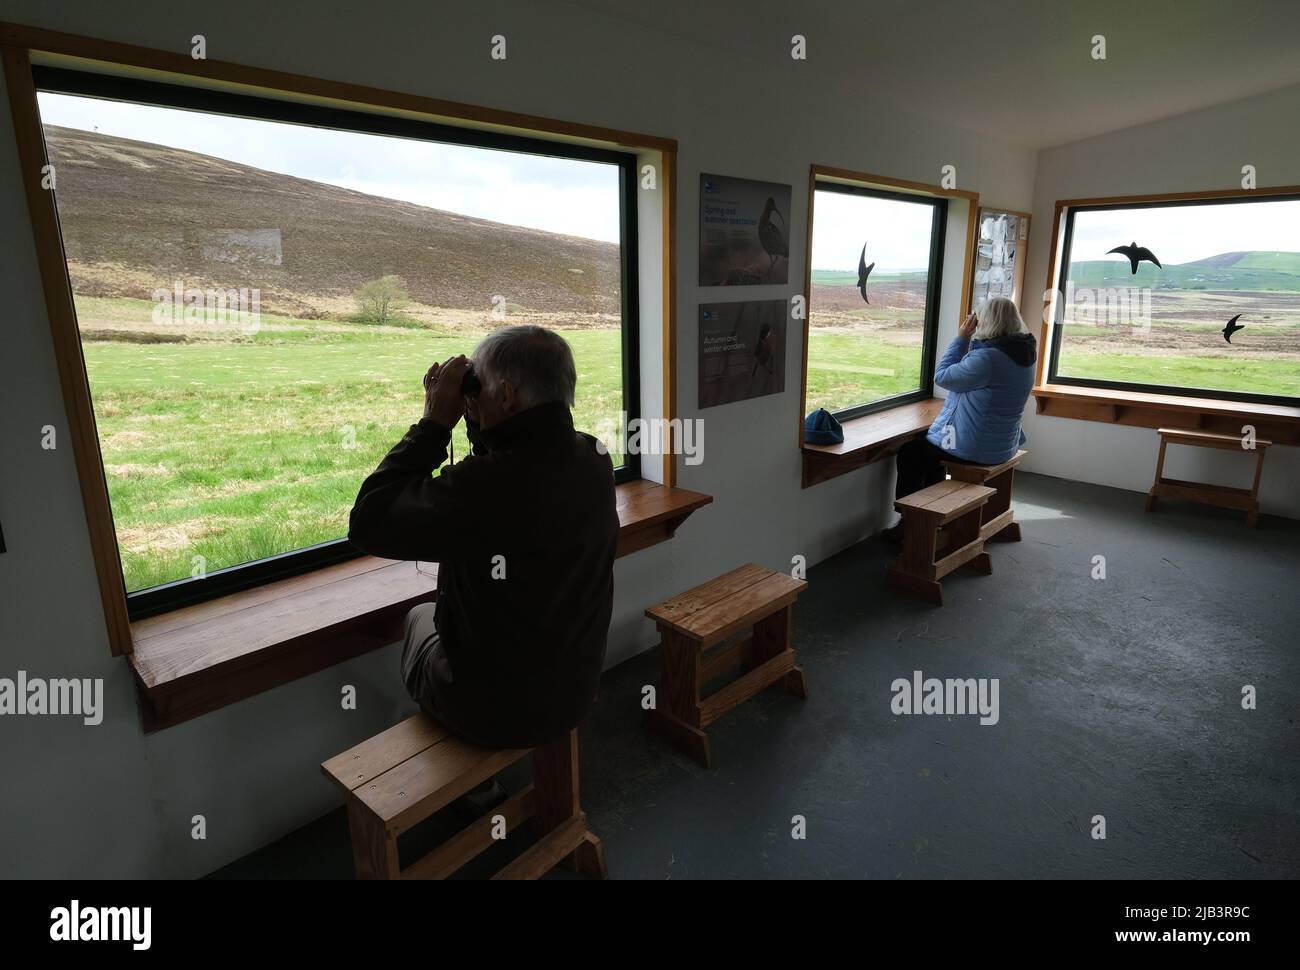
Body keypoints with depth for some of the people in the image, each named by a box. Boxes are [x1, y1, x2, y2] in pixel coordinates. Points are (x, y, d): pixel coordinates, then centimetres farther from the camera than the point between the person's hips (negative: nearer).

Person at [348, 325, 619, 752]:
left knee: (420, 617, 25)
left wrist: (435, 422, -18)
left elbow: (368, 522, -21)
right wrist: (478, 423, -2)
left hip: (490, 715, -5)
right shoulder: (595, 461, -10)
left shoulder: (483, 485, -34)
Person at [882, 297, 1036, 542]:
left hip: (975, 448, -9)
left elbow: (942, 376, -16)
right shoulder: (1023, 353, 2)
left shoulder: (988, 357, -28)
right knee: (930, 446, 29)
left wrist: (961, 338, -9)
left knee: (909, 453, 10)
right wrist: (972, 339, 2)